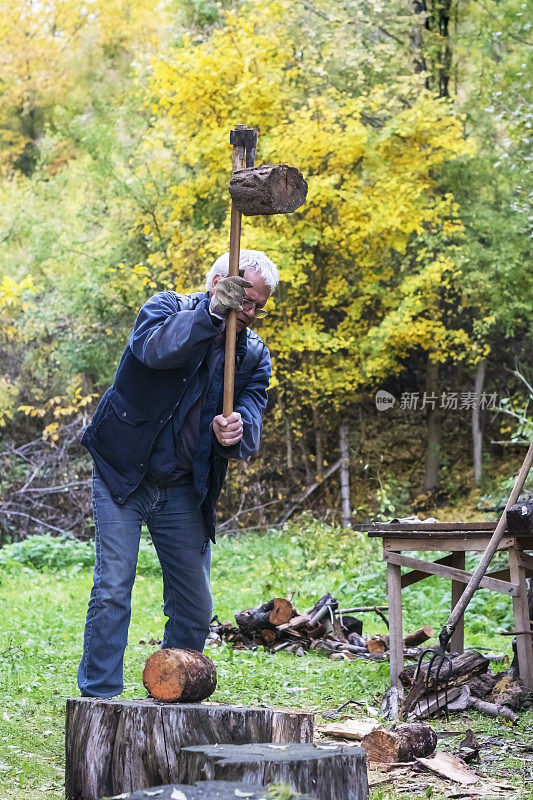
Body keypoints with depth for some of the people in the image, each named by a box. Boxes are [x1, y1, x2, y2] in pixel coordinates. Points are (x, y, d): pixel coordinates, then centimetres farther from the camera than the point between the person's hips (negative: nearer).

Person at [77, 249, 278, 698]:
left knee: (195, 608, 5)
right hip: (122, 476, -4)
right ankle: (99, 699, -3)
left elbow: (252, 417, -9)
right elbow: (153, 348, -29)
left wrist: (236, 434, -32)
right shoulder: (168, 308, -6)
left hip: (184, 491, 4)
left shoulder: (254, 354, 4)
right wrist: (212, 311, -36)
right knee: (112, 589, -12)